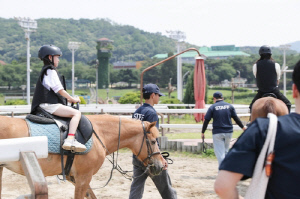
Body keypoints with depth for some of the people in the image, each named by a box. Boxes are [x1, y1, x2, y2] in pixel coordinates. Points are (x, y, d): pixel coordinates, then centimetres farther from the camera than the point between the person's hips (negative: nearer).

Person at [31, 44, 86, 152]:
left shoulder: (45, 71, 22)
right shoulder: (51, 71, -9)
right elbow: (59, 90, -13)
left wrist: (68, 99, 19)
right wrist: (72, 99, -2)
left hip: (46, 105, 11)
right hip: (50, 105, -11)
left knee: (75, 113, 25)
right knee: (76, 113, -20)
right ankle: (70, 140, -34)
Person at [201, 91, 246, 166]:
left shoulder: (212, 107, -3)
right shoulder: (229, 106, 5)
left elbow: (206, 121, -5)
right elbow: (236, 118, 7)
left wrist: (203, 132, 3)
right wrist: (243, 127, 18)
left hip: (217, 133, -3)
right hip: (228, 132, 3)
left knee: (220, 153, -1)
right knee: (225, 151, 18)